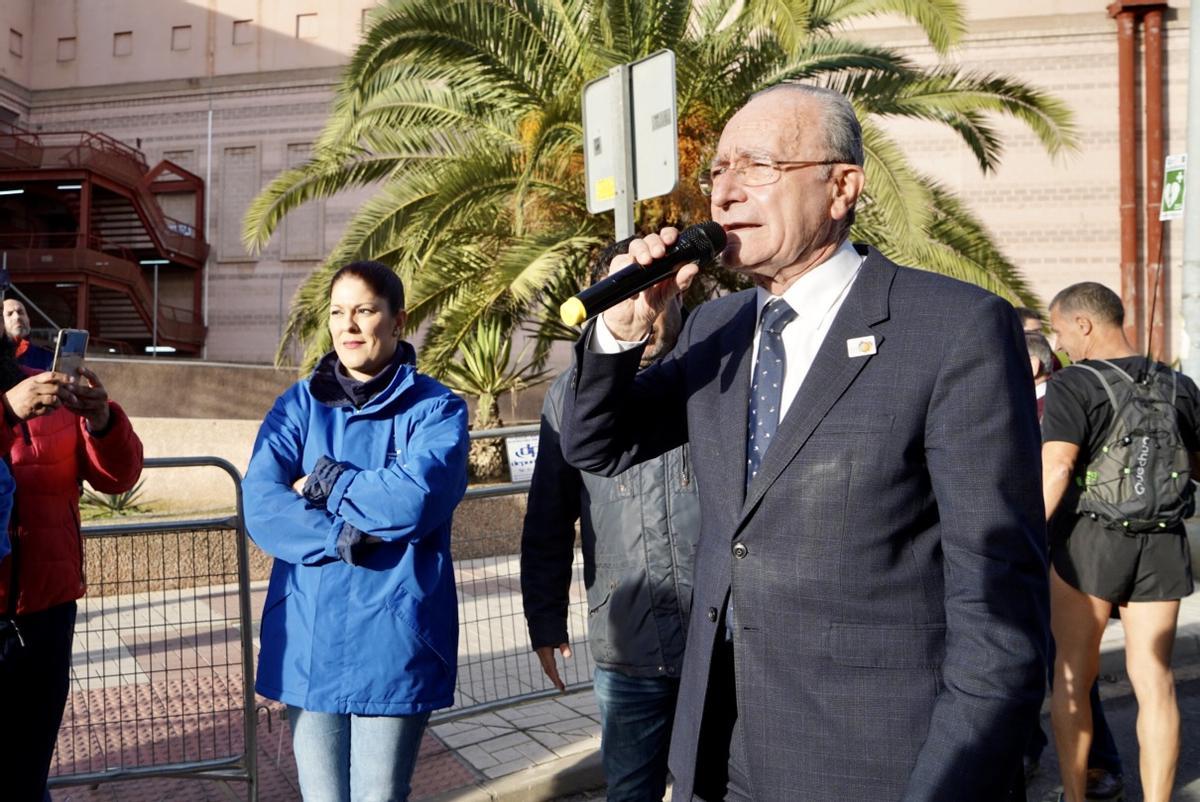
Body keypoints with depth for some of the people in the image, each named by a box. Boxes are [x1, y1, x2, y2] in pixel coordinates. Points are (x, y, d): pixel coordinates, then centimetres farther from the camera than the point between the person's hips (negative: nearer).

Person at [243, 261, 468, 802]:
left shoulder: (436, 408, -2)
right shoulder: (298, 406, 7)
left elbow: (418, 497, -20)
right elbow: (261, 504, -6)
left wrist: (323, 483, -8)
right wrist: (345, 539, -19)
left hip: (394, 642, -3)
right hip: (309, 639, 3)